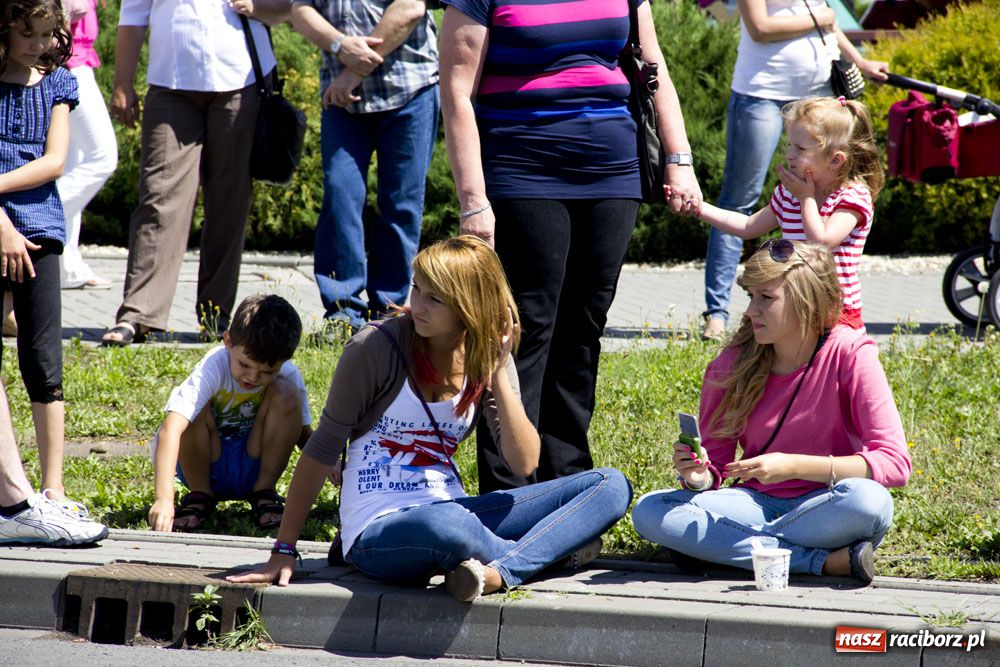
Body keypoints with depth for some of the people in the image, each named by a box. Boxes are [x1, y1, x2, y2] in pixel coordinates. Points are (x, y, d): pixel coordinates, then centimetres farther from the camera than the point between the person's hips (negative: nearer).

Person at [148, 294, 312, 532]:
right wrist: (164, 498, -52)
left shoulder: (288, 376, -16)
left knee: (286, 394, -22)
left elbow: (303, 433, 0)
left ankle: (264, 493, -6)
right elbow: (170, 430, -40)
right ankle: (200, 494, -7)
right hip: (208, 466, -2)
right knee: (197, 411, -32)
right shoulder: (214, 368, -29)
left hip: (254, 466, 2)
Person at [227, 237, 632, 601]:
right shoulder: (378, 347, -8)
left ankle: (499, 574, -30)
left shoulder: (486, 359, 6)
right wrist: (283, 552, -8)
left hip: (452, 513, 6)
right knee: (446, 525, -45)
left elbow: (525, 463, -4)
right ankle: (552, 549, -15)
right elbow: (322, 449, -5)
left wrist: (497, 374, -12)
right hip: (378, 534, -6)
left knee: (611, 485, -9)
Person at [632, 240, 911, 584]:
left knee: (869, 501, -38)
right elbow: (714, 468, 5)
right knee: (649, 511, -22)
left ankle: (724, 545, -22)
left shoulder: (849, 354, -11)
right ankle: (824, 561, -27)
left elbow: (894, 464, -17)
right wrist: (698, 476, -21)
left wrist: (793, 466, -24)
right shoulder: (731, 367, -2)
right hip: (757, 503, 3)